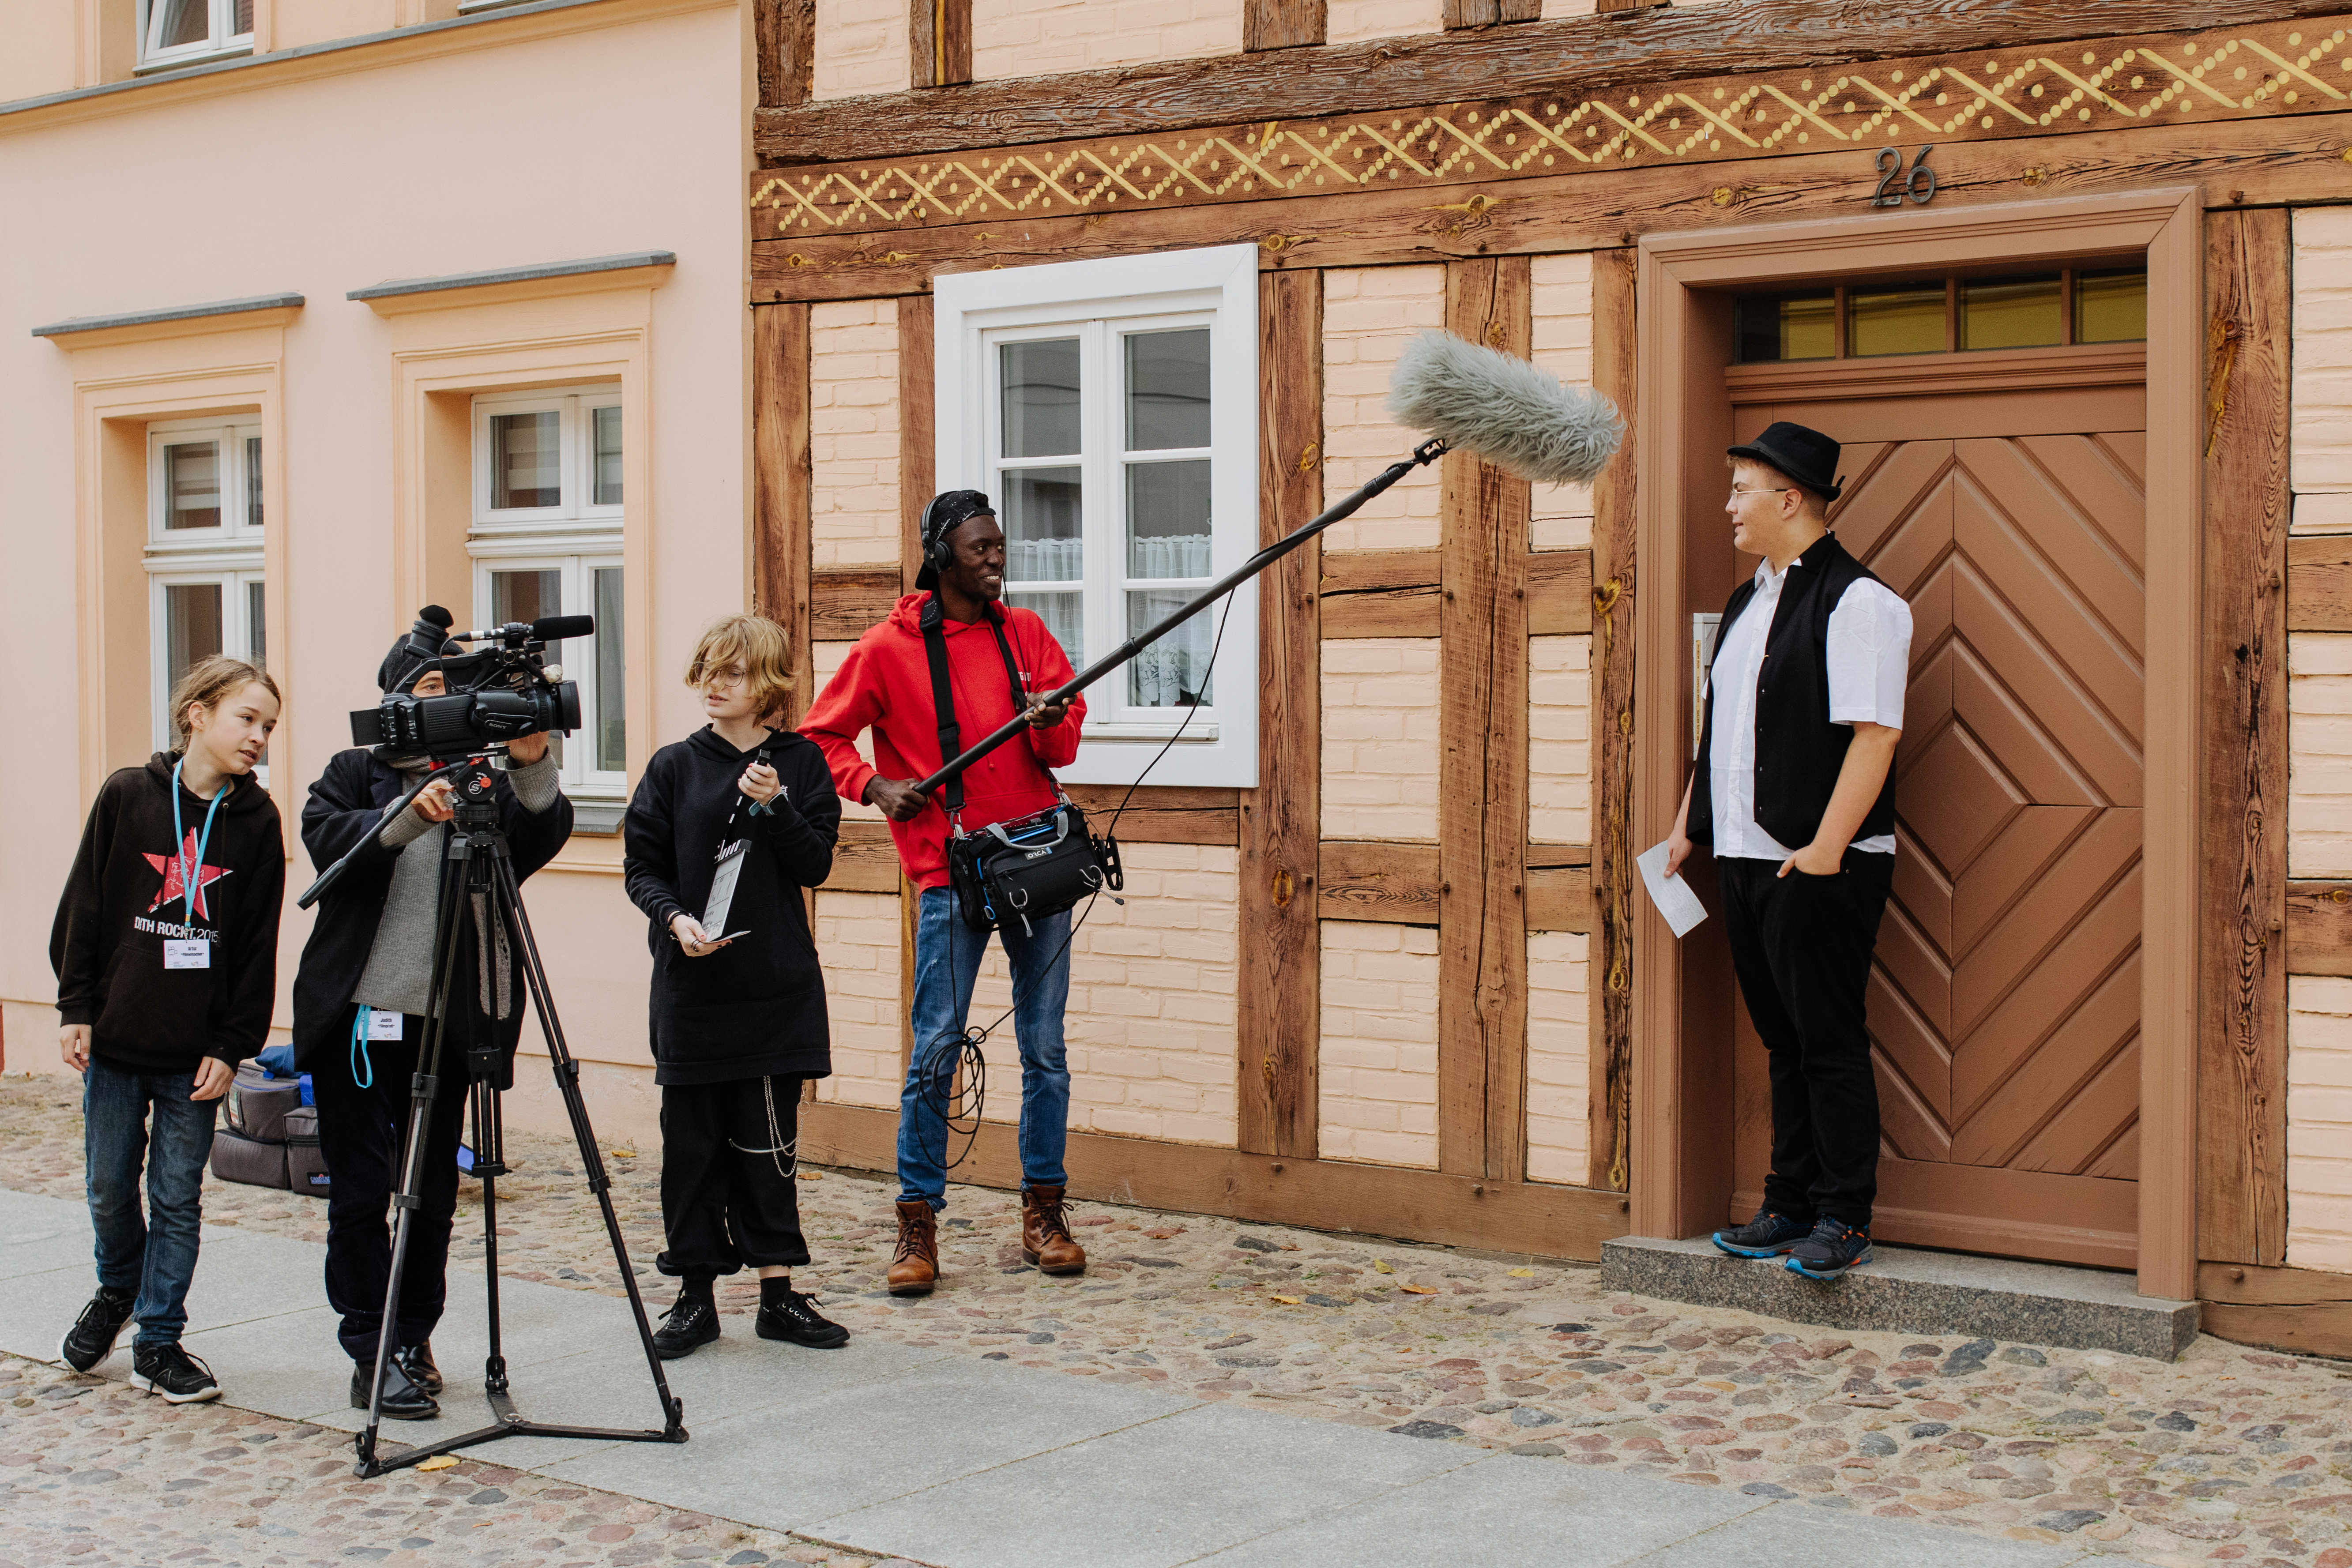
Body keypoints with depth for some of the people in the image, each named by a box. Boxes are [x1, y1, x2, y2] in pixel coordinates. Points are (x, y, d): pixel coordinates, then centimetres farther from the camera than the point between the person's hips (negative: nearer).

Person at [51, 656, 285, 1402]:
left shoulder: (257, 821, -1)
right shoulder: (127, 796, -2)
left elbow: (258, 946, 0)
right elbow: (84, 907, 2)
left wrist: (233, 1046, -5)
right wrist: (76, 1008, -2)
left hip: (196, 1052, 0)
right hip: (115, 1040, 0)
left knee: (179, 1199, 3)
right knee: (111, 1190, 11)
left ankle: (159, 1342, 15)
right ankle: (119, 1291, 38)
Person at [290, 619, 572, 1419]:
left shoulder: (489, 781, 7)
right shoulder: (356, 774, 4)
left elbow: (543, 838, -11)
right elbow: (329, 843, -15)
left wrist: (534, 770, -30)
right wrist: (406, 819, -32)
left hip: (444, 1021, 2)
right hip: (358, 1016, -2)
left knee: (433, 1192, 8)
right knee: (361, 1189, -2)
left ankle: (414, 1342, 21)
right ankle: (373, 1354, 4)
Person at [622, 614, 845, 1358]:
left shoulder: (801, 764, 4)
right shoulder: (675, 767, 4)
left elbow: (816, 865, -2)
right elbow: (642, 866, 3)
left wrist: (775, 806, -16)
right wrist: (675, 918, -14)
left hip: (777, 990, 0)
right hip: (691, 988, 0)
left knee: (767, 1143, 5)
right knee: (692, 1142, 4)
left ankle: (778, 1291, 14)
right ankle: (696, 1291, 14)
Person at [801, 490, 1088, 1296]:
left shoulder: (1026, 633, 10)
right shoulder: (887, 648, 0)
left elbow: (1065, 744, 9)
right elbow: (821, 735, 6)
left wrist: (1050, 723, -13)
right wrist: (875, 785, -10)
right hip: (949, 873, -3)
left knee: (1045, 1047, 6)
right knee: (935, 1049, -4)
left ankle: (1043, 1214, 17)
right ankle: (917, 1224, 5)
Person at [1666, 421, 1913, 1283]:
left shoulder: (1857, 601, -11)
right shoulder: (1747, 602, 18)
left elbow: (1874, 734, -18)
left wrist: (1826, 848, -22)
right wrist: (1687, 826, 19)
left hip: (1819, 866, -9)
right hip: (1746, 857, 9)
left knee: (1829, 1042, -2)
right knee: (1784, 1041, 14)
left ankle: (1843, 1218, 6)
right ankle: (1790, 1205, 22)